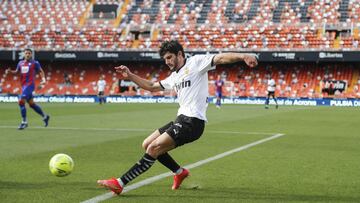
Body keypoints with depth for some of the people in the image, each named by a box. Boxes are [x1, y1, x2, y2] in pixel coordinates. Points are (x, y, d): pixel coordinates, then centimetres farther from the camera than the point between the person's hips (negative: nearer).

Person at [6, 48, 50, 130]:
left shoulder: (35, 63, -3)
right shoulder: (20, 63, 13)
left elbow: (41, 71, 5)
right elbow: (16, 71, 22)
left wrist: (43, 79, -12)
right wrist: (10, 71, 2)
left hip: (30, 85, -7)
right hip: (23, 85, 7)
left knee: (21, 101, -17)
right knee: (31, 104, 15)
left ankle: (24, 122, -9)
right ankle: (45, 116, 31)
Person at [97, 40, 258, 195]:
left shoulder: (196, 62, -2)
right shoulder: (174, 77, 23)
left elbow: (221, 58, -14)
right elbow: (152, 86, 33)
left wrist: (243, 56, -32)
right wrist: (130, 76, 23)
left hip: (193, 121, -9)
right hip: (181, 119, 9)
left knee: (153, 148, -16)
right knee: (147, 145, 11)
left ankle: (119, 183, -16)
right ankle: (180, 172, 24)